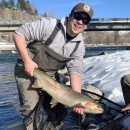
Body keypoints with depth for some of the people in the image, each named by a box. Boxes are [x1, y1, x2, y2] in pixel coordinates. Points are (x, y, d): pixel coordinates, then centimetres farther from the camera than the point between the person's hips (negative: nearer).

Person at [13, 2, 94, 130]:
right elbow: (19, 33, -18)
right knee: (31, 107, -20)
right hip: (27, 70, -5)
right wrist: (27, 60, -25)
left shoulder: (79, 45, -6)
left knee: (60, 111, 5)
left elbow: (75, 70, -10)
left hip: (49, 76, 5)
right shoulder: (49, 25, -21)